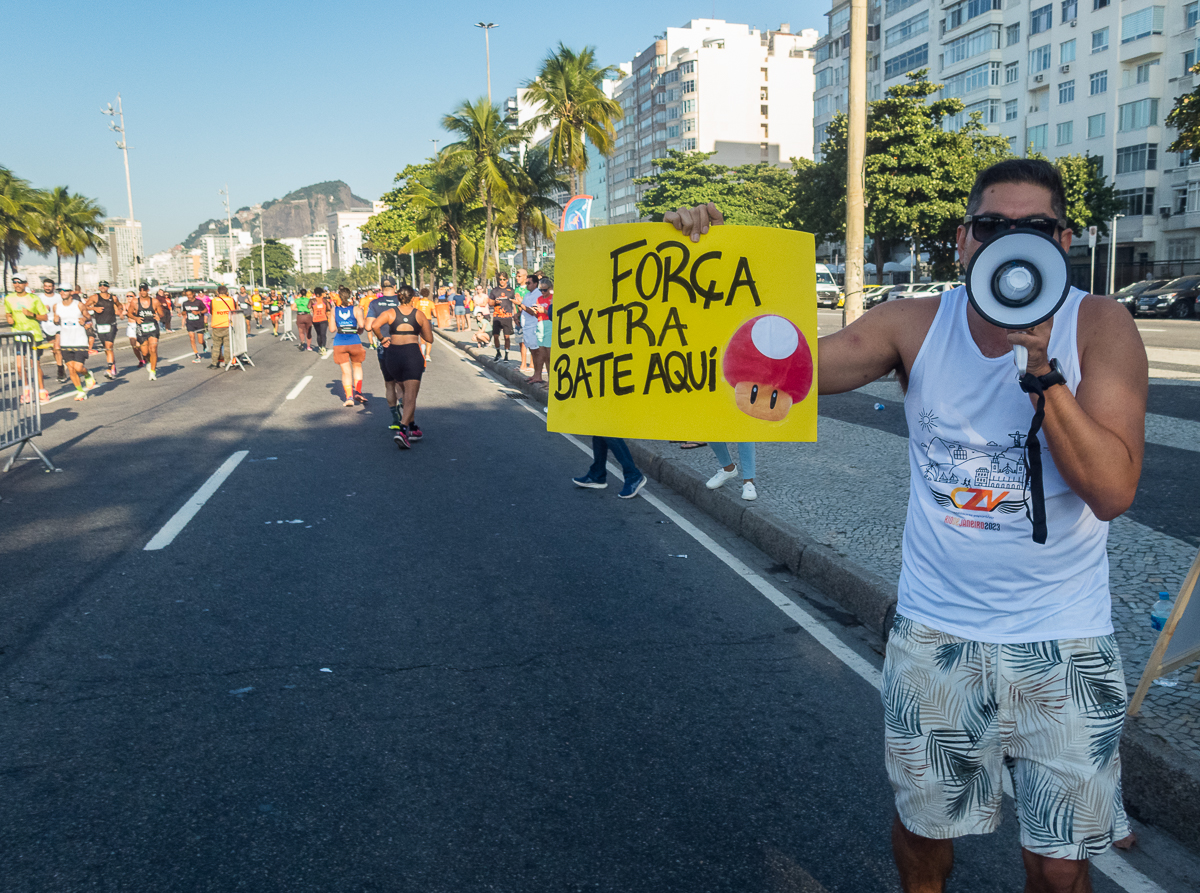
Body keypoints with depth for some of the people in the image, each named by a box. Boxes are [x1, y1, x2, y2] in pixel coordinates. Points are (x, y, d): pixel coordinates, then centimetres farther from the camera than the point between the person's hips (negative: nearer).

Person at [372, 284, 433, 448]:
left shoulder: (390, 313, 3)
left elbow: (375, 325, -15)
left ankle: (414, 429, 25)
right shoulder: (419, 315, 4)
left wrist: (381, 338, 2)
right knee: (410, 396, -6)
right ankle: (402, 430, -26)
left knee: (404, 392, 20)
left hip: (392, 354, 3)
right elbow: (429, 338, 9)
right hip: (412, 354, -2)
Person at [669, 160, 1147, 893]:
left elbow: (1112, 490, -19)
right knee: (923, 826, 20)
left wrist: (1042, 369, -28)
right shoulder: (916, 326, -5)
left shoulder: (1099, 328, -10)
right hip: (932, 636, 1)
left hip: (1063, 647, -1)